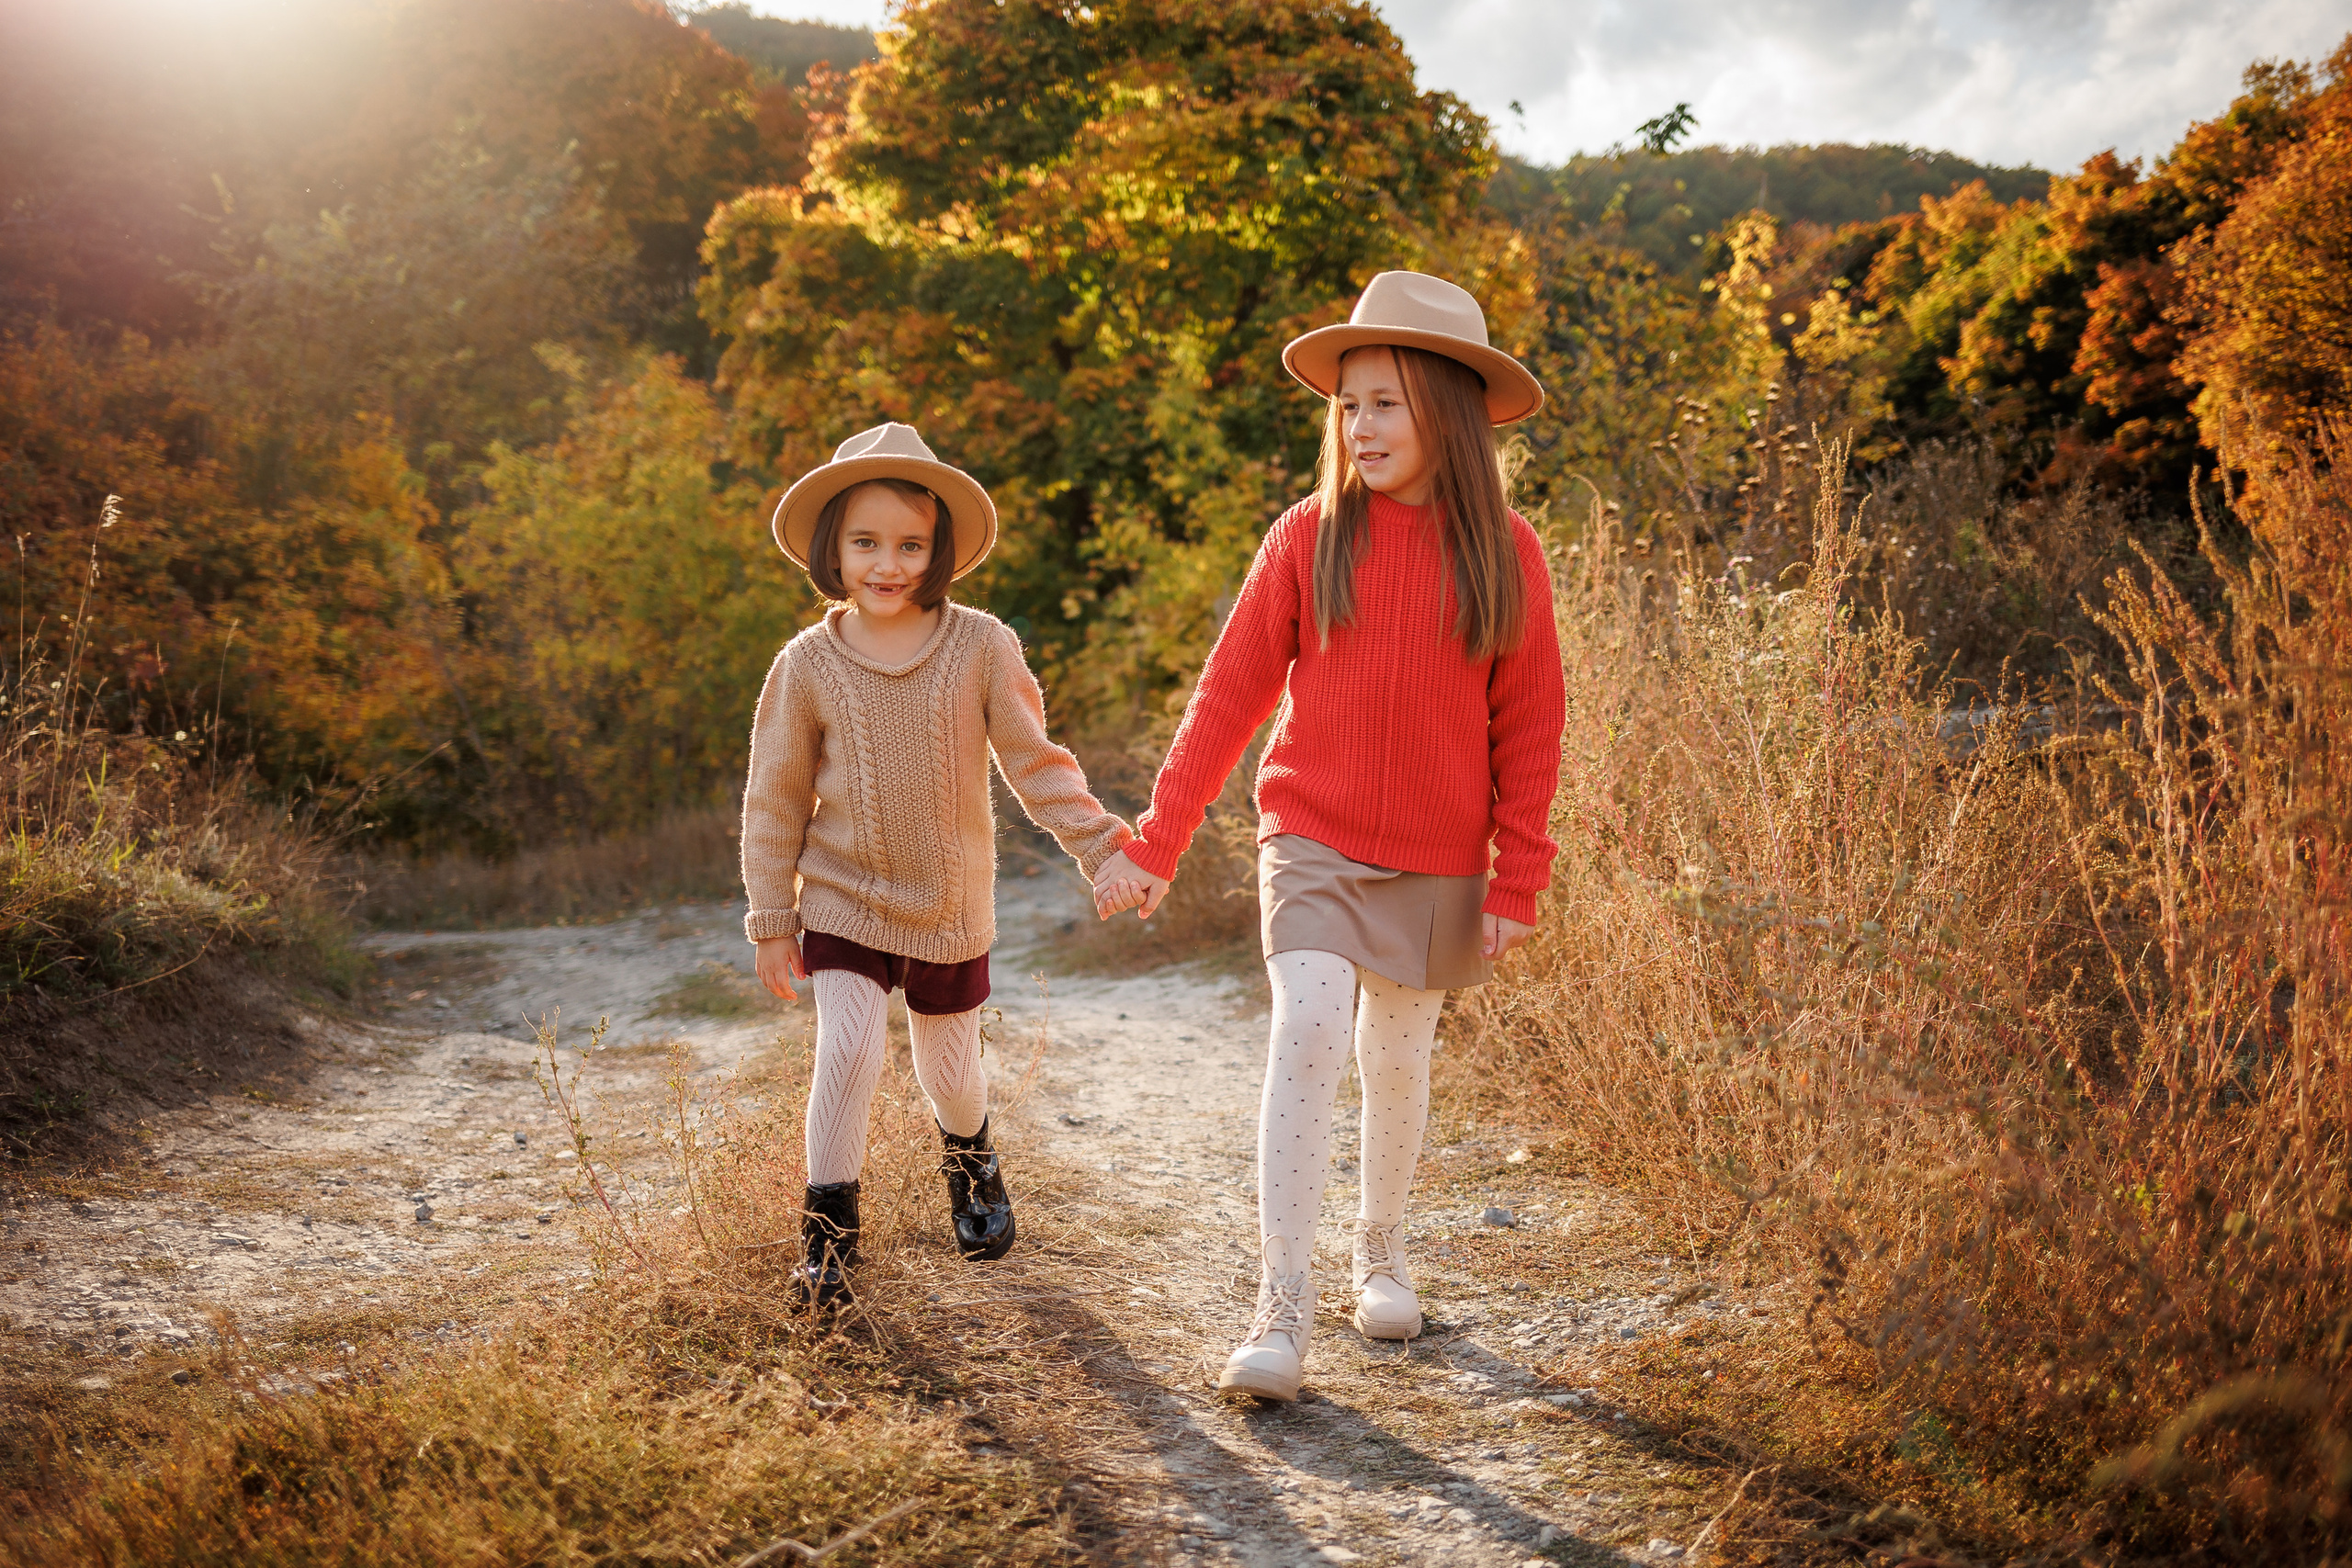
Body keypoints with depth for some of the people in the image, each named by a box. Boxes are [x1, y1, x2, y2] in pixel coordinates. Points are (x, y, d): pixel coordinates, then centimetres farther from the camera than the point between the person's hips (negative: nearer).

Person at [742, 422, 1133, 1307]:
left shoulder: (982, 647, -10)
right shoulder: (809, 664, -8)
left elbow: (1034, 763, -2)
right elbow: (775, 800, -1)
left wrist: (1101, 846, -10)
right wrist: (772, 919, 0)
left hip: (950, 906, 1)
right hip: (842, 899, -1)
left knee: (949, 1068, 15)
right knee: (847, 1051, -15)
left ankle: (971, 1164, 49)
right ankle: (828, 1232, 2)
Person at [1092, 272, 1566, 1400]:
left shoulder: (1503, 554, -3)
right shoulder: (1308, 537, -4)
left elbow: (1527, 734, 2)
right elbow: (1228, 695, 0)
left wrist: (1515, 885, 0)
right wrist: (1154, 843, -2)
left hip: (1434, 865, 1)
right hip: (1312, 843, -1)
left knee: (1397, 1061, 13)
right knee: (1306, 1039, -16)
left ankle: (1380, 1254, 36)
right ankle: (1281, 1308, -11)